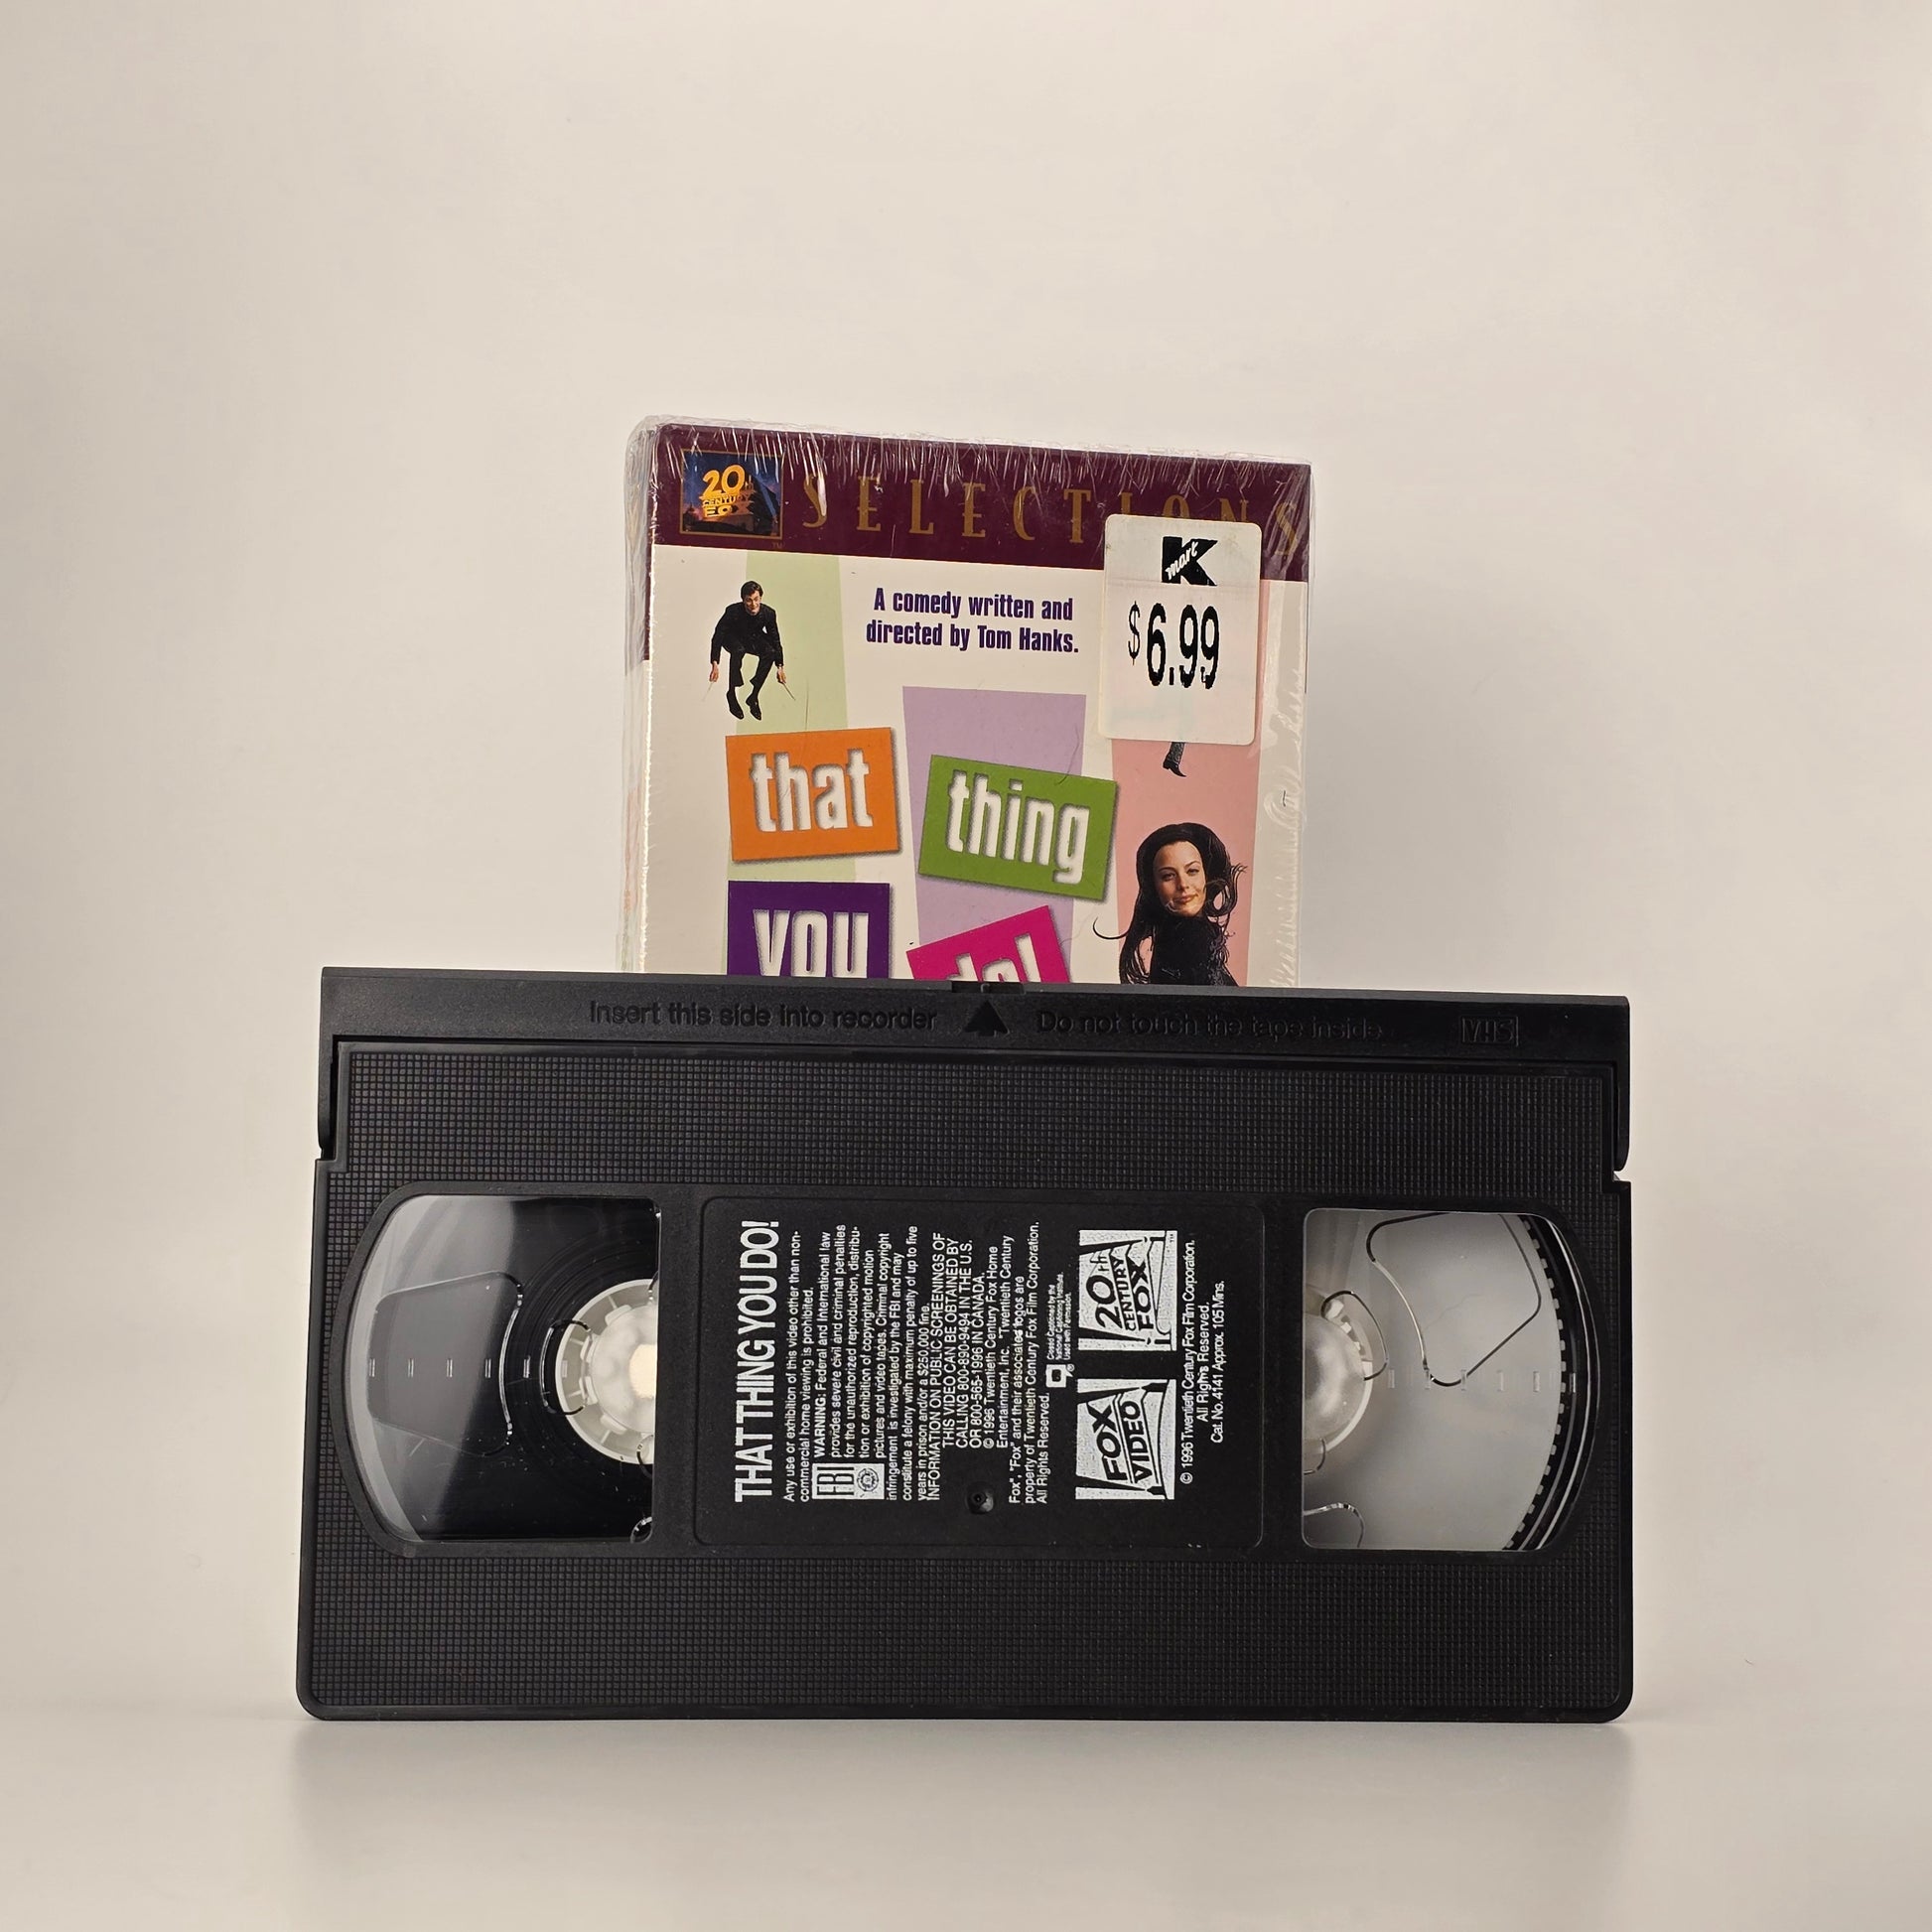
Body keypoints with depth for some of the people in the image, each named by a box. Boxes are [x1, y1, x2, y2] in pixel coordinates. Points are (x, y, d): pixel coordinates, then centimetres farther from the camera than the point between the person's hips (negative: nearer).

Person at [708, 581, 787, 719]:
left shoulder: (768, 613, -25)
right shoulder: (733, 612, -33)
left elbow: (775, 640, -11)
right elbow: (717, 636, -26)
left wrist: (780, 667, -10)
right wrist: (715, 665, -32)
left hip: (754, 638, 3)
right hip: (732, 638, -3)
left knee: (770, 652, -26)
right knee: (738, 650, -37)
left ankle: (753, 696, -15)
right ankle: (731, 693, -21)